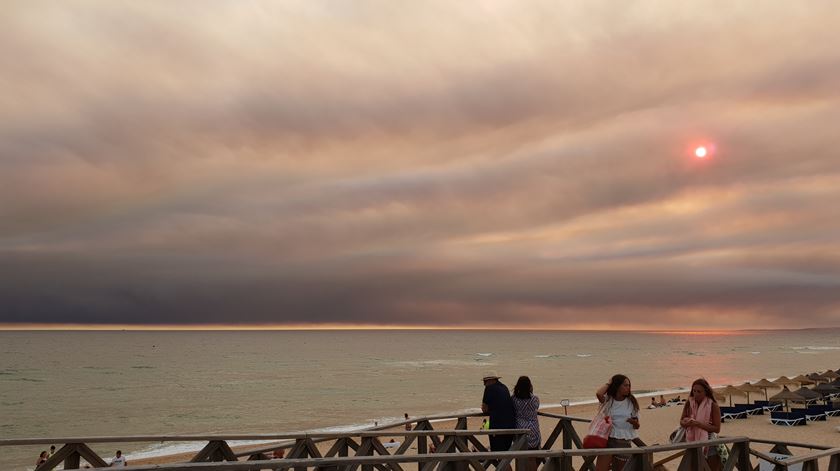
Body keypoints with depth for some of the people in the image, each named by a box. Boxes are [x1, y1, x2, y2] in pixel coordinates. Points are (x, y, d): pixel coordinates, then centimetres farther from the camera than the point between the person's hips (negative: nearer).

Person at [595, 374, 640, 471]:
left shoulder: (631, 402, 6)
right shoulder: (607, 400, -2)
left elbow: (637, 426, 10)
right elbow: (598, 394, -26)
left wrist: (634, 422, -16)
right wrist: (609, 383, -7)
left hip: (624, 442, 3)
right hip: (607, 439, -3)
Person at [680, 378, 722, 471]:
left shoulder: (713, 406, -12)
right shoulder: (689, 403, -1)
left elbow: (717, 429, -14)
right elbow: (681, 421, 7)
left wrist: (698, 424, -24)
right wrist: (686, 423, -16)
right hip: (692, 442, 4)